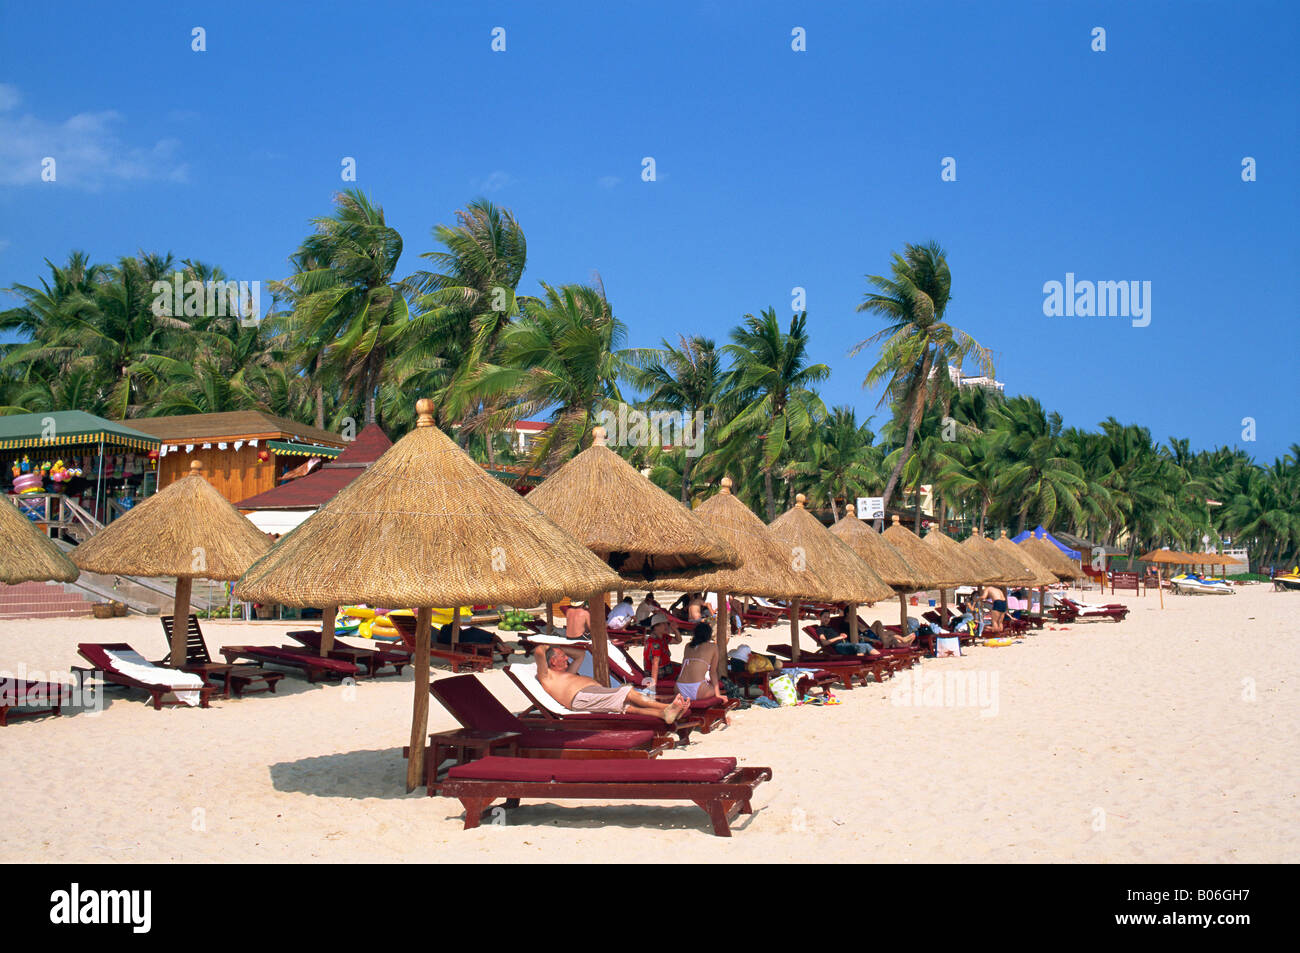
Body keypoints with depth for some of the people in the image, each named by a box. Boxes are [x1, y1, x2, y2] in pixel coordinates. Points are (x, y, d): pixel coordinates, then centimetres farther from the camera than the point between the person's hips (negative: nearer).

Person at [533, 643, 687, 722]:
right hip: (582, 695, -9)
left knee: (629, 706, -18)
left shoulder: (567, 673, 39)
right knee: (629, 693, -22)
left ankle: (665, 713, -41)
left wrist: (559, 648, 45)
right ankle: (668, 707, -33)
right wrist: (546, 646, 16)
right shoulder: (547, 676, 11)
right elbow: (538, 653, -6)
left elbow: (581, 653, 52)